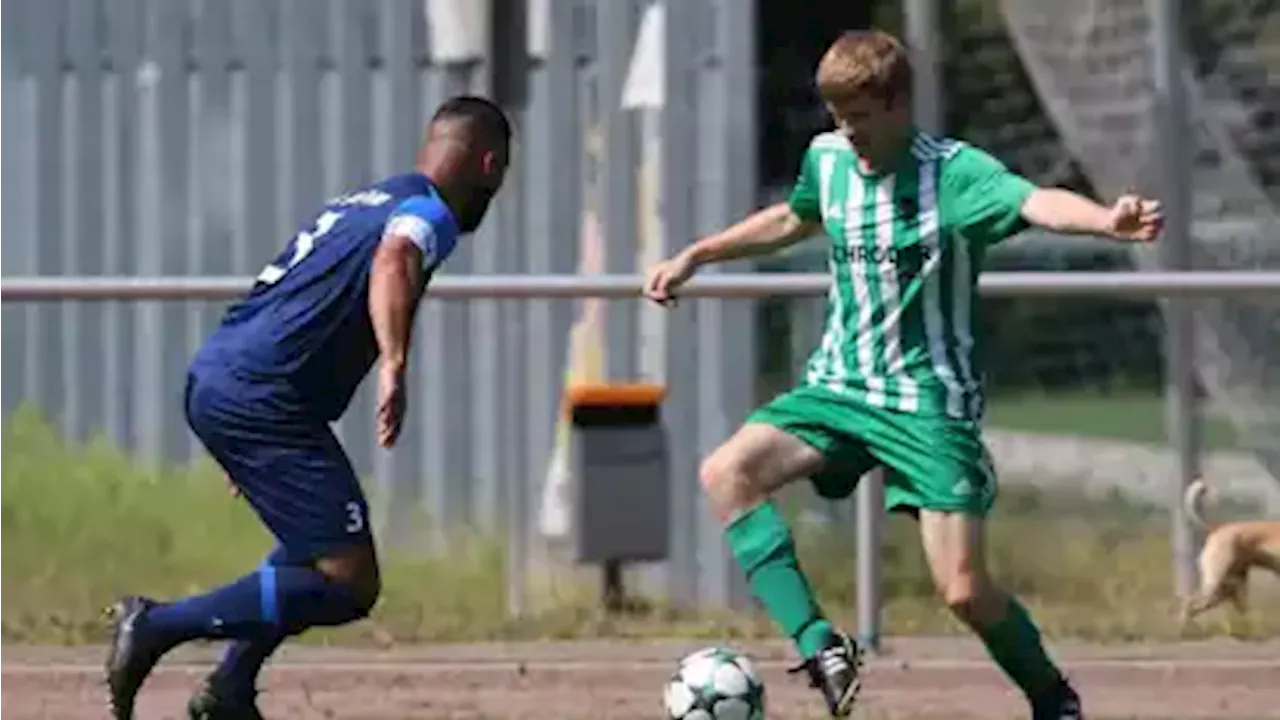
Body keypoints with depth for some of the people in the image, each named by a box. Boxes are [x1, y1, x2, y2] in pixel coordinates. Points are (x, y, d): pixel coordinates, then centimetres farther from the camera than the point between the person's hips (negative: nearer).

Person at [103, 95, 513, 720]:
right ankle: (159, 625, -13)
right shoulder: (430, 212, -3)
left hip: (210, 381, 10)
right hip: (262, 400, -10)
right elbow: (394, 261, -26)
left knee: (316, 547, 28)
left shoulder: (364, 199, 25)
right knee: (349, 585, -10)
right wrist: (394, 365, -42)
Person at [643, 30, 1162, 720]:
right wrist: (693, 256, 30)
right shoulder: (826, 158, 3)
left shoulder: (955, 173, -16)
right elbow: (794, 219, 27)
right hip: (838, 385, 6)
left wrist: (1108, 221, -57)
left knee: (965, 590, -12)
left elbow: (1037, 203, -36)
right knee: (726, 472, -21)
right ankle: (820, 647, -21)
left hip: (929, 400, -5)